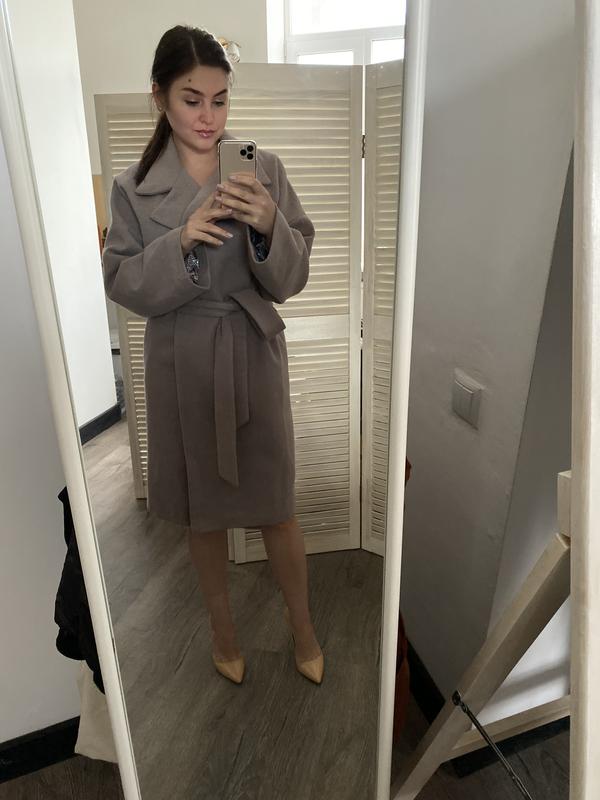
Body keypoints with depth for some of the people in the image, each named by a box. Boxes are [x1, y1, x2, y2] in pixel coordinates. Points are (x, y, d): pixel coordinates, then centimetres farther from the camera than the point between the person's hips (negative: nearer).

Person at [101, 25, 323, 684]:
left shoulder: (264, 170, -2)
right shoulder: (133, 187, 0)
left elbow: (290, 280, -3)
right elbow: (124, 287, -4)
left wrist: (269, 226, -23)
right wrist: (180, 241, -19)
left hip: (254, 357, 0)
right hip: (181, 364, 1)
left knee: (276, 506, 9)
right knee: (202, 510, 15)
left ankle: (302, 626, 37)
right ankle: (222, 627, 42)